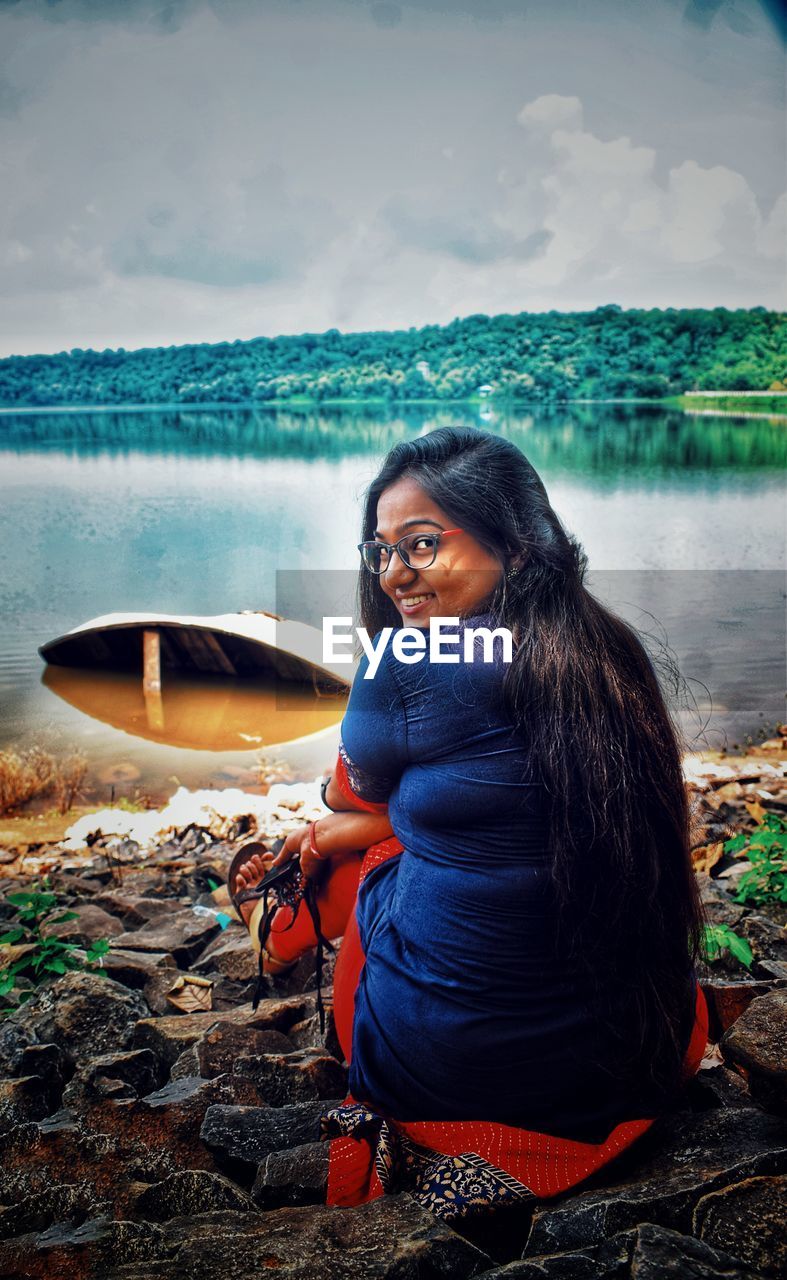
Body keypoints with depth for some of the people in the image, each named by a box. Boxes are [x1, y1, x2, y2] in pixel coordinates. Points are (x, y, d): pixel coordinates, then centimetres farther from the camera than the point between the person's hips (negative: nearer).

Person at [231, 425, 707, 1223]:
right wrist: (353, 827, 15)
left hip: (438, 1065, -5)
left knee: (365, 868, 23)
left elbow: (353, 792, 5)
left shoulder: (402, 668, -20)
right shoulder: (611, 656, -2)